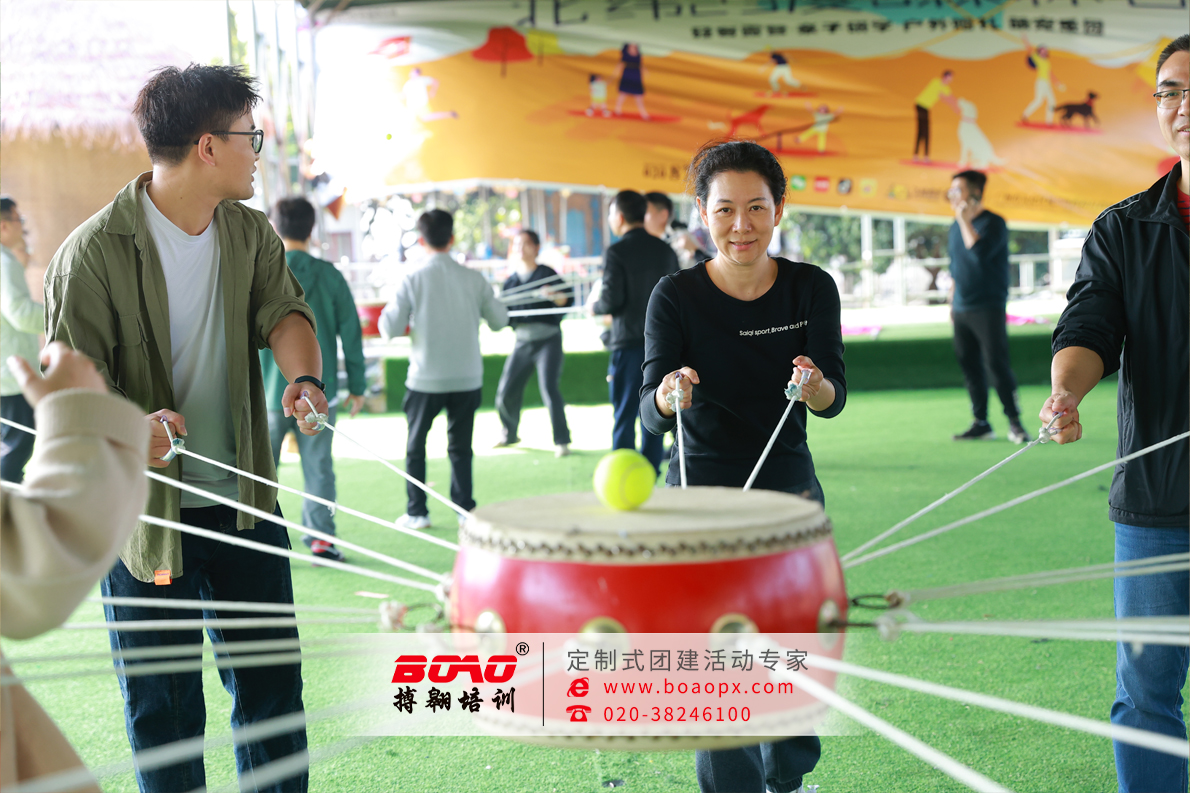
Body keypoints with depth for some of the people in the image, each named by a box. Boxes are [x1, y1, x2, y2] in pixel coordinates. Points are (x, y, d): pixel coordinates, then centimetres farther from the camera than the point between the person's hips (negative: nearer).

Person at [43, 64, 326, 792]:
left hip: (245, 503, 5)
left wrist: (304, 377, -29)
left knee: (272, 685, 14)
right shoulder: (93, 253, -14)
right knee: (165, 711, 6)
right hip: (145, 511, -5)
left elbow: (283, 309, -6)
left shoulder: (249, 232, 5)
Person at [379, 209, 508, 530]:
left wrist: (390, 308, 10)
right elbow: (499, 320, 5)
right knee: (460, 446, 13)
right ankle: (465, 509, 10)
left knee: (415, 446, 13)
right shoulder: (473, 279, -3)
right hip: (467, 379, 2)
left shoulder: (413, 280, -10)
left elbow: (391, 329, -11)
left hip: (426, 379, -2)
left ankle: (417, 512, 13)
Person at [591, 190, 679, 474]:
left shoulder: (616, 253, -9)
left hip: (629, 344, -5)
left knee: (624, 417, 1)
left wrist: (595, 307, 7)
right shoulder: (666, 251, 8)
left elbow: (612, 300, -14)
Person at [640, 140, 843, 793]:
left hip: (791, 493, 3)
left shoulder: (811, 288, -5)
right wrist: (669, 396, -41)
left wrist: (814, 385, -36)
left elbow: (834, 399, -13)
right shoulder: (676, 297, -12)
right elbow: (650, 411, -18)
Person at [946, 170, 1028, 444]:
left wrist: (965, 220, -19)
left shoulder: (993, 223, -7)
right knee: (969, 366, 6)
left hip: (988, 308, -7)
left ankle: (1014, 422, -1)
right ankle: (980, 423, 13)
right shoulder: (956, 227, 14)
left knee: (996, 364, -10)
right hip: (961, 309, 7)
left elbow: (980, 252, -25)